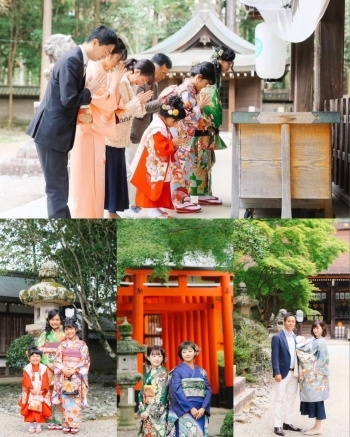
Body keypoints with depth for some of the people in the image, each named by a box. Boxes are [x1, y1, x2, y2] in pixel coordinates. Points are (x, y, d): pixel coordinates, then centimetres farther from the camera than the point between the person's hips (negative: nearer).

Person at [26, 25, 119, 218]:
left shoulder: (77, 59, 12)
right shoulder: (72, 60, -19)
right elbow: (68, 99, -25)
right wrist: (90, 90, -10)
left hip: (57, 130, 10)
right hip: (51, 131, -10)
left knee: (59, 185, 15)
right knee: (57, 187, -7)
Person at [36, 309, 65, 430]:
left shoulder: (64, 335, 10)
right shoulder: (45, 334, 7)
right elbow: (39, 351, 0)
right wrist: (48, 364, -12)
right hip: (47, 367, -1)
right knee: (49, 394, -4)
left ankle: (58, 420, 0)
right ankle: (50, 420, 0)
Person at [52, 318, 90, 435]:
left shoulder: (82, 344, 3)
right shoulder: (62, 344, 9)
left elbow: (85, 361, -2)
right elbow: (58, 360, 4)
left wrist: (74, 370, -14)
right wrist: (64, 370, -13)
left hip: (77, 376, -2)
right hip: (64, 376, 2)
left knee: (76, 401, -4)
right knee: (66, 400, -1)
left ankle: (75, 425, -1)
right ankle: (66, 424, 3)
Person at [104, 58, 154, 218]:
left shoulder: (127, 85, 11)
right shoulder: (119, 84, -18)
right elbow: (113, 111, -23)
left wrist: (140, 102, -2)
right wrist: (137, 101, -19)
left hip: (119, 138, 9)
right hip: (111, 138, -9)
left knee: (118, 175, 11)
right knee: (111, 175, -5)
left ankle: (112, 212, 17)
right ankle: (110, 212, 0)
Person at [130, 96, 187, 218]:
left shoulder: (162, 127, 10)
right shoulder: (158, 129, -24)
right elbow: (161, 148, -28)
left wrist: (172, 144, 4)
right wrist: (173, 143, -18)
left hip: (158, 166, 11)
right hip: (153, 167, -11)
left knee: (159, 188, 14)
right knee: (154, 187, -5)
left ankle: (156, 208, 20)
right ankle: (152, 210, -1)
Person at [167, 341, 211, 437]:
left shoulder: (201, 371, 12)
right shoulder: (177, 371, 1)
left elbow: (208, 390, 7)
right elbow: (177, 391, -9)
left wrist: (203, 408, -9)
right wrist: (191, 408, -16)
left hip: (200, 411, 4)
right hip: (184, 411, -4)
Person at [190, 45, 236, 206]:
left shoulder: (213, 75, 14)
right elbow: (211, 103, -18)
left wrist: (215, 124, 16)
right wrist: (215, 123, -9)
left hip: (207, 126, 10)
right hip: (204, 125, -10)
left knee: (207, 160, 11)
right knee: (202, 160, -6)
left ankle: (204, 193, 14)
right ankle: (202, 194, -3)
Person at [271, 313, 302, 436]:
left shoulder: (296, 338, 12)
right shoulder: (277, 337, -8)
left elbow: (297, 355, 14)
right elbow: (275, 356, -12)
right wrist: (277, 373, -19)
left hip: (294, 373, 7)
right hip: (283, 373, -7)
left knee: (291, 399, 12)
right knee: (279, 400, -3)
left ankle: (287, 423, 21)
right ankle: (277, 426, -1)